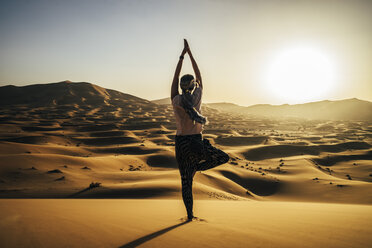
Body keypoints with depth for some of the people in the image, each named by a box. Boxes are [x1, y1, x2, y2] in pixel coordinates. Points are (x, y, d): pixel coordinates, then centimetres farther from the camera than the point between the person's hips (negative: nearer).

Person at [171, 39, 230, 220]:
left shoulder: (175, 100, -3)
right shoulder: (197, 95, -4)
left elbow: (175, 77, 5)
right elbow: (199, 74, 7)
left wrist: (182, 56, 8)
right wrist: (189, 53, 13)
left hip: (181, 143, 3)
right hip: (197, 143, -2)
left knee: (185, 181, 12)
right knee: (224, 158, 18)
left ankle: (189, 214, 15)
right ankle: (197, 167, 0)